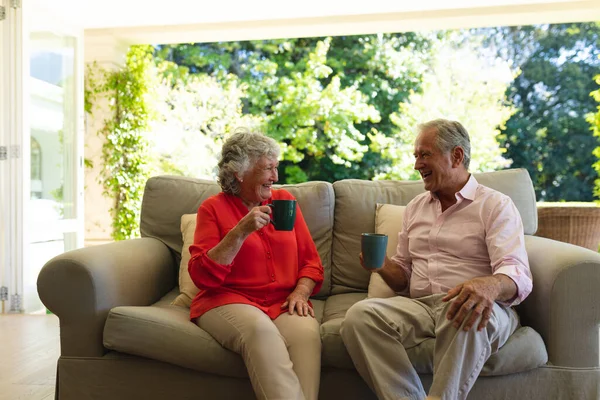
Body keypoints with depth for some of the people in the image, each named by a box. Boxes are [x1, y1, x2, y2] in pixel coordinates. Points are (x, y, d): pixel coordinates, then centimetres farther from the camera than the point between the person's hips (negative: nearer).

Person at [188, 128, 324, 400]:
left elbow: (311, 261, 13)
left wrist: (300, 293, -7)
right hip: (228, 300, -2)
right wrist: (241, 232, -18)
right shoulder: (213, 208, 2)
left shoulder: (285, 200, 13)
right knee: (260, 329, -35)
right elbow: (202, 276, -8)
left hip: (282, 303, 3)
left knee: (306, 332, -31)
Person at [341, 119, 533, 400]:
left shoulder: (495, 205, 3)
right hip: (420, 305, 5)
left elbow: (518, 275, -12)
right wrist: (383, 266, -1)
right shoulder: (415, 207, 20)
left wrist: (489, 286, -36)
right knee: (359, 315, -23)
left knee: (467, 314, -39)